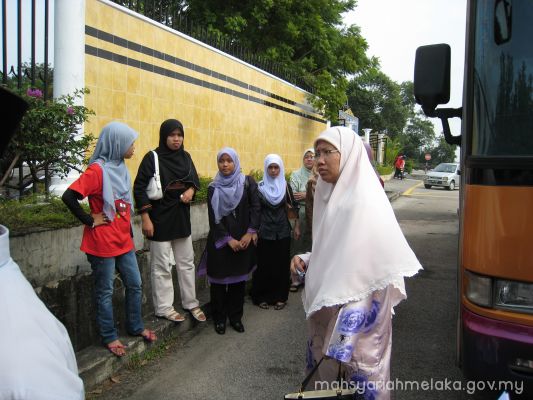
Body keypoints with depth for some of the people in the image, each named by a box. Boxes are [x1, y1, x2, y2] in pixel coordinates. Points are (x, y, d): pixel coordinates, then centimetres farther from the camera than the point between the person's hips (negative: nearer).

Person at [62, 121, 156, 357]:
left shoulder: (120, 168, 8)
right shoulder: (97, 170, -17)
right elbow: (69, 197, -25)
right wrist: (90, 220, -16)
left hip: (123, 241, 8)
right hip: (103, 244, -7)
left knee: (134, 285, 15)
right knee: (105, 292, 8)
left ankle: (135, 327, 33)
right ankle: (109, 337, 22)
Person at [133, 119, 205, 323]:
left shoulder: (185, 156, 6)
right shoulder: (152, 158, -10)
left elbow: (195, 178, 16)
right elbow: (139, 188, -11)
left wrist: (191, 190, -8)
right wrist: (145, 218, -16)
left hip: (182, 217, 5)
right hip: (160, 218, -5)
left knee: (186, 262, 13)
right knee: (161, 266, 4)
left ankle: (191, 303, 25)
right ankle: (164, 308, 17)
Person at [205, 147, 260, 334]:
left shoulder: (247, 182, 1)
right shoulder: (213, 188, 2)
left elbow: (256, 207, -3)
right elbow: (213, 218, -3)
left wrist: (250, 233, -12)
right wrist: (228, 240, -11)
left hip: (243, 239, 0)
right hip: (220, 241, 0)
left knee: (239, 279, 8)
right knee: (219, 279, 5)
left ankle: (236, 317, 22)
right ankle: (219, 319, 19)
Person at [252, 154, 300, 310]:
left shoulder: (285, 186, 2)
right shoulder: (260, 187, -3)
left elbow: (295, 206, 8)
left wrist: (297, 227, 5)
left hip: (283, 231, 2)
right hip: (265, 231, -1)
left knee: (282, 264, 5)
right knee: (264, 265, 4)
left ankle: (280, 297, 17)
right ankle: (262, 296, 17)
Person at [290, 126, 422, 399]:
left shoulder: (365, 203, -20)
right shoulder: (330, 197, 6)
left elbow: (367, 275, -23)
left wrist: (343, 340, -23)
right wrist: (306, 260, -1)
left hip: (355, 322, -8)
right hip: (325, 311, 8)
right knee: (324, 377, 20)